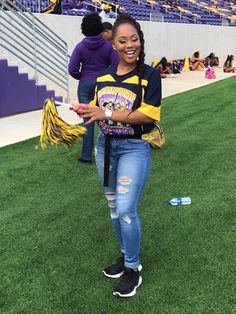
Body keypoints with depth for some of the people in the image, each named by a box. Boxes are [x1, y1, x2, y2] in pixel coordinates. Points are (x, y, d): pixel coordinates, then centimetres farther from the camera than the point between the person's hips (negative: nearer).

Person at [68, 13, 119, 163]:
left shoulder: (80, 46, -4)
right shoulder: (108, 45, -4)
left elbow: (72, 69, -7)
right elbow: (117, 66, -7)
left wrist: (82, 77, 11)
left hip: (85, 85, 0)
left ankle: (87, 155, 8)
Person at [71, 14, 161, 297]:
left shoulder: (149, 75, -11)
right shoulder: (103, 76, 6)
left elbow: (148, 114, -19)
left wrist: (108, 114, -25)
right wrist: (86, 110, -8)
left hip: (134, 148, -6)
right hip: (105, 146, 6)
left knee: (126, 209, -8)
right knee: (113, 206, 15)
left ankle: (133, 268, 14)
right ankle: (126, 255, 36)